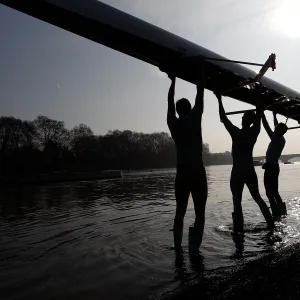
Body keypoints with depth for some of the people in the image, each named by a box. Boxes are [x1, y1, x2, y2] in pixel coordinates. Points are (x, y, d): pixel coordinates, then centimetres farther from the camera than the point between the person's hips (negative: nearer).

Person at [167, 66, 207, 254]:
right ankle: (194, 248, -7)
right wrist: (202, 72, 19)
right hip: (198, 173, -4)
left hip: (181, 174, 4)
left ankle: (177, 246, 17)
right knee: (200, 213, 1)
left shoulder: (172, 123, 6)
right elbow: (200, 94, 6)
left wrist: (173, 82, 33)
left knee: (180, 211, 16)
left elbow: (170, 102, 21)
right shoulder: (195, 118, -2)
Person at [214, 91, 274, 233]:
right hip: (250, 171, 5)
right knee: (257, 197, 19)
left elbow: (223, 118, -7)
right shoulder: (254, 132, -1)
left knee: (237, 201, -2)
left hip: (238, 172, -5)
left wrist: (219, 99, -1)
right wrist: (258, 101, 22)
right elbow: (258, 116, 13)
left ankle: (239, 228, -5)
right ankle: (270, 222, 20)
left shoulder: (236, 133, -12)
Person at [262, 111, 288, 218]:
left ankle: (276, 213, -9)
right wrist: (274, 115, 30)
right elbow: (277, 127, 24)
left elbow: (267, 127, -19)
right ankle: (281, 210, 22)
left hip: (270, 168, -9)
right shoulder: (281, 140, 9)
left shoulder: (276, 139, -16)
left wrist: (262, 114, -13)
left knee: (270, 192, -8)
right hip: (274, 167, 9)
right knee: (274, 191, 17)